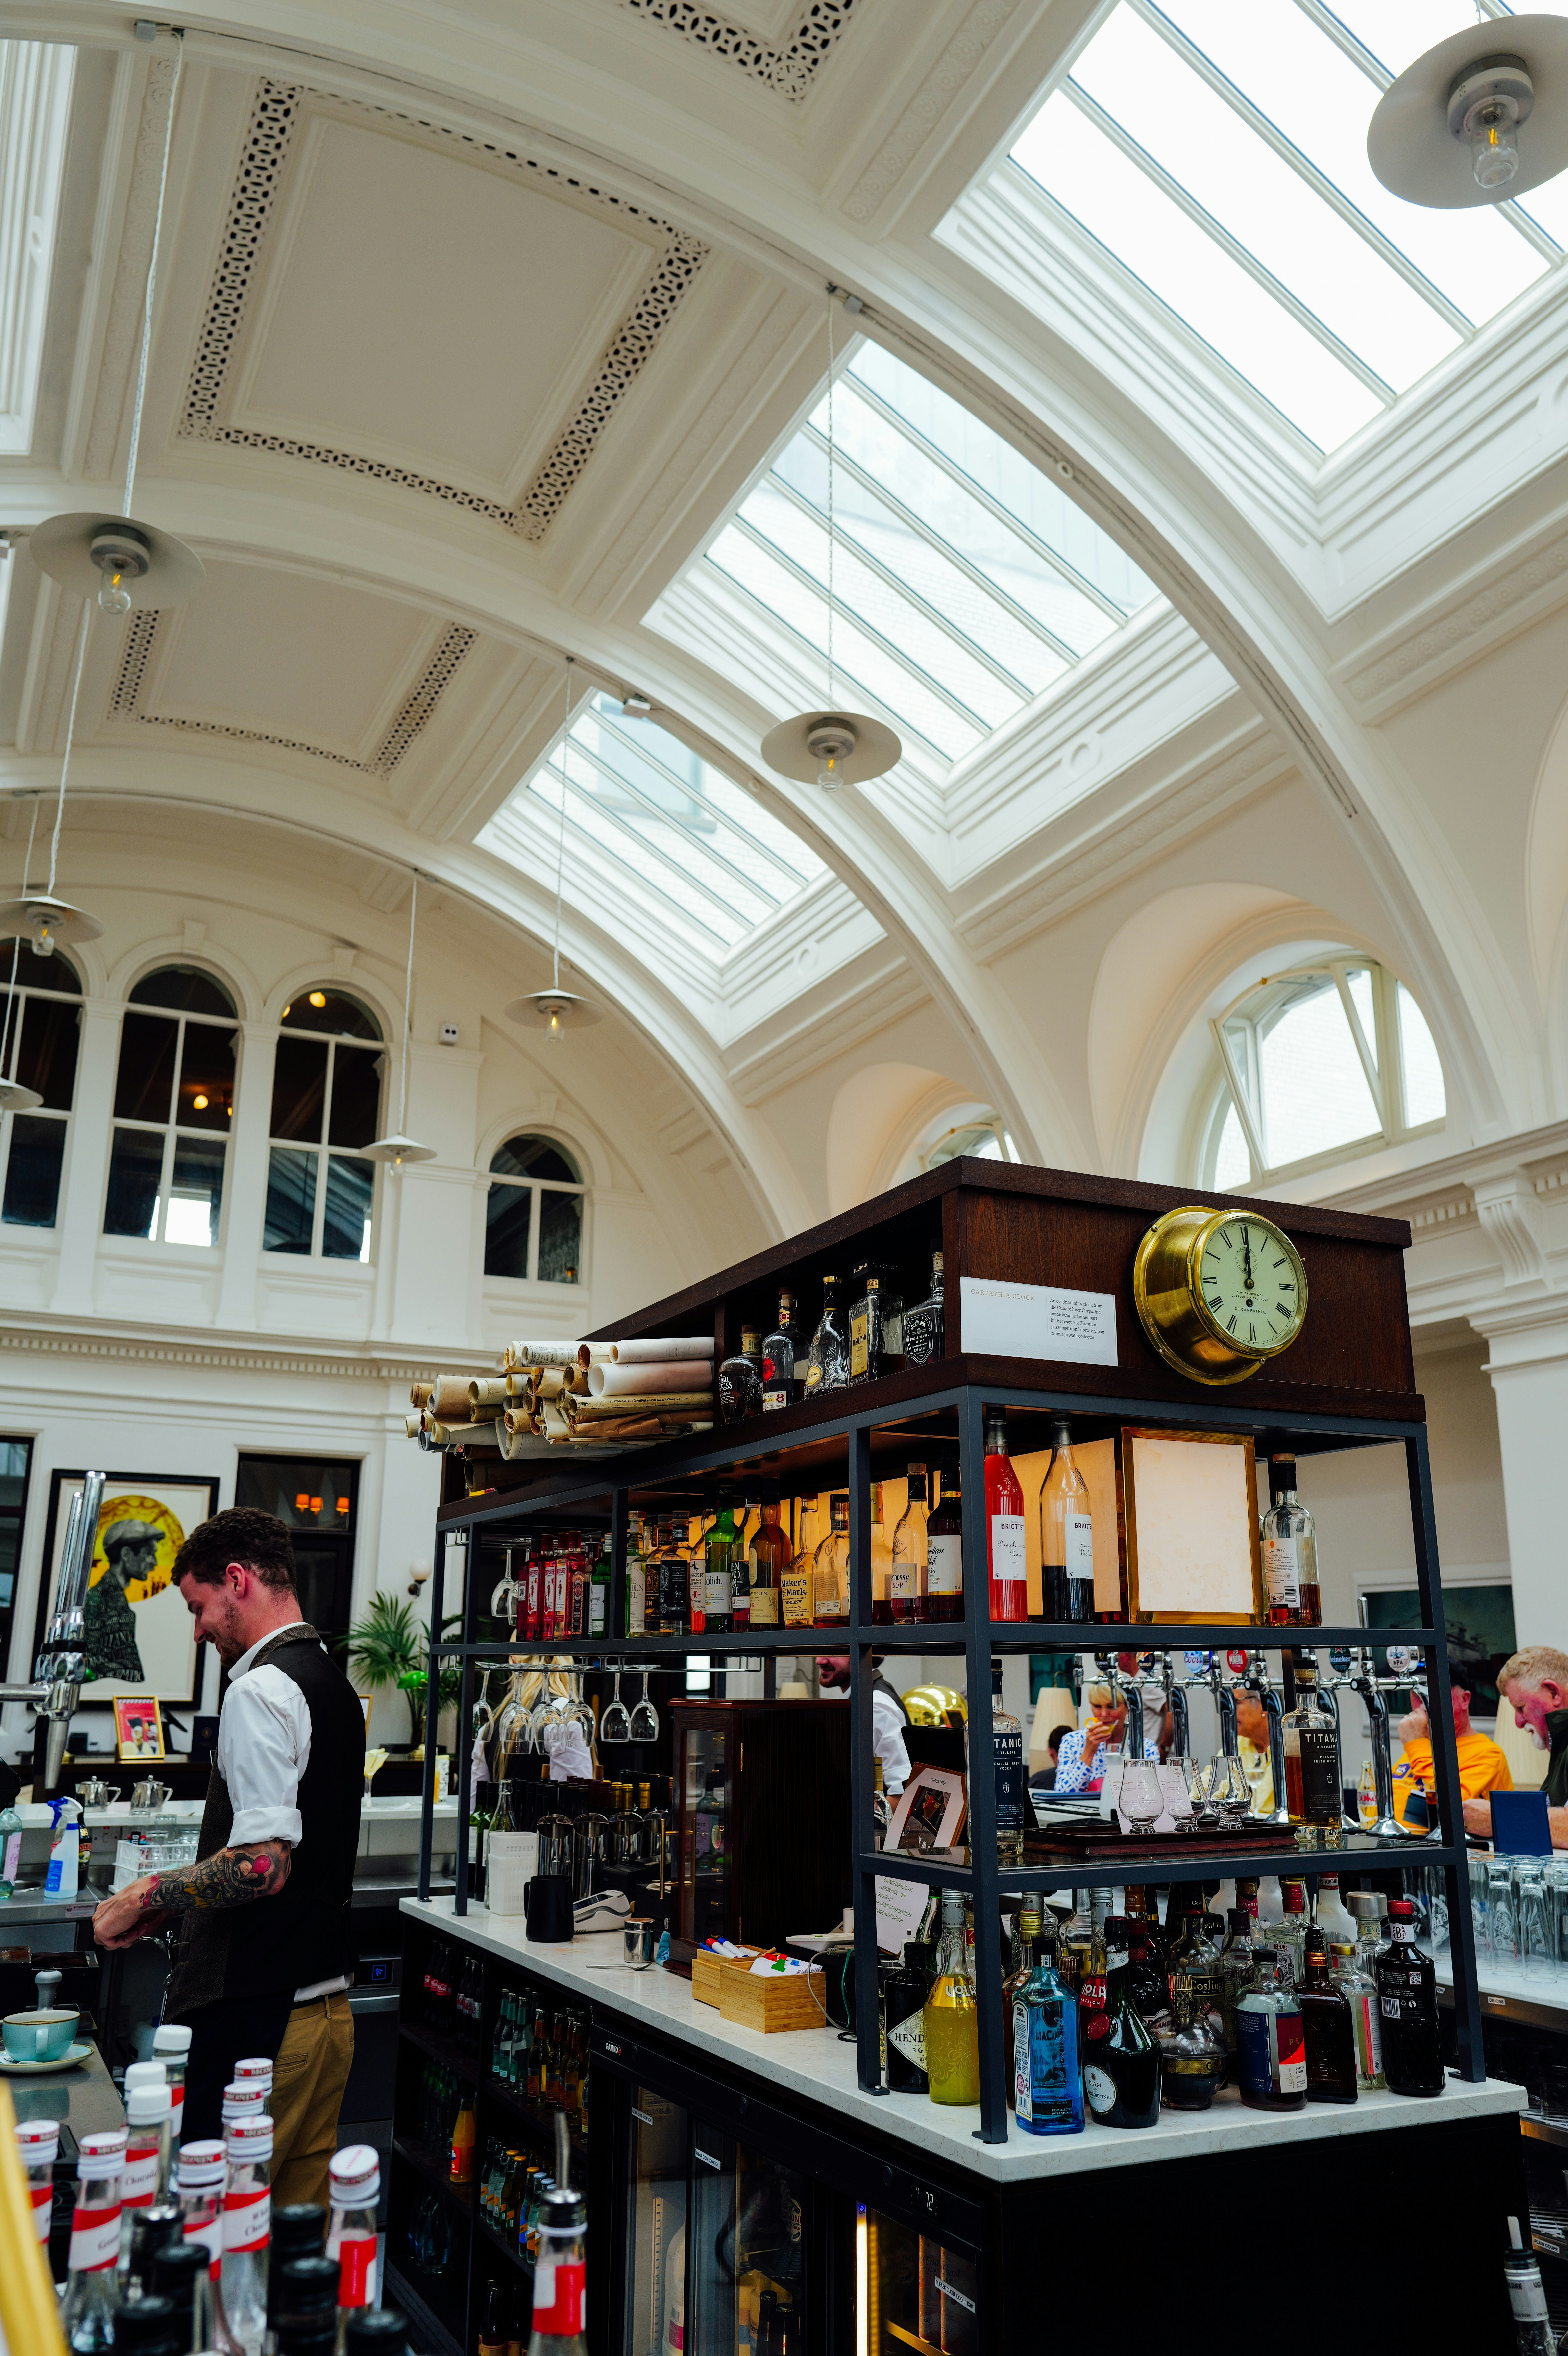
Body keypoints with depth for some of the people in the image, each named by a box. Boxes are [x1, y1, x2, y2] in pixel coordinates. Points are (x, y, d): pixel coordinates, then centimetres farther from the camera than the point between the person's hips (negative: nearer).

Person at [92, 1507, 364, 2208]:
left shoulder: (260, 1690, -15)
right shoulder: (335, 1684, 13)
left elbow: (262, 1864, -22)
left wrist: (145, 1899, -9)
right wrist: (168, 1900, 19)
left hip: (253, 2013, -9)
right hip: (326, 2002, 9)